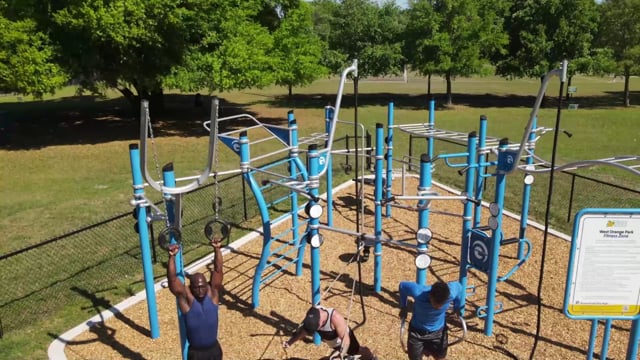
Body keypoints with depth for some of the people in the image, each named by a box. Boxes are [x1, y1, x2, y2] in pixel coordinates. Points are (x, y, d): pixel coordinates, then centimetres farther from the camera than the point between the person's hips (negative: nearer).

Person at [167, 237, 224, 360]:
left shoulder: (212, 293, -9)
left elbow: (218, 270, -15)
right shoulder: (186, 297, -16)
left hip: (214, 348, 3)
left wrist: (217, 249, -25)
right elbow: (172, 279, -27)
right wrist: (172, 256, -38)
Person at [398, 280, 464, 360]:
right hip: (417, 331, -1)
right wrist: (403, 307, -5)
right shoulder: (418, 293, -37)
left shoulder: (451, 293, -32)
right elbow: (403, 285, -16)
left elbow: (458, 287, -7)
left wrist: (458, 308, 5)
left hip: (438, 331, 2)